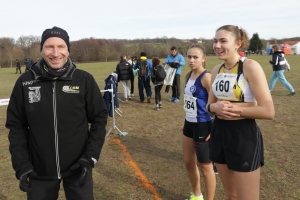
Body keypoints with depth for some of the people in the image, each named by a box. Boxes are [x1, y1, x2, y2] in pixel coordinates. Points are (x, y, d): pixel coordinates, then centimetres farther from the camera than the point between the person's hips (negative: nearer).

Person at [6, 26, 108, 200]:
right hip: (39, 170, 1)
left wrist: (91, 156, -10)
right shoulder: (25, 82, -6)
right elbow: (16, 125, 1)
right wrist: (21, 164, -6)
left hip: (78, 167, -1)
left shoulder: (84, 79, -10)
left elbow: (99, 118, -3)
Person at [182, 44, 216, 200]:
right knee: (189, 163, 19)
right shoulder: (188, 76, 7)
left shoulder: (206, 77, -18)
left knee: (205, 167, 7)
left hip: (202, 126, -8)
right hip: (189, 124, 9)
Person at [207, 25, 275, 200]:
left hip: (244, 136, -6)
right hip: (219, 133, 7)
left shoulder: (250, 66, -14)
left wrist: (234, 110, -18)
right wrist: (215, 108, -9)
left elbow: (268, 111, -19)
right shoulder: (216, 70, 6)